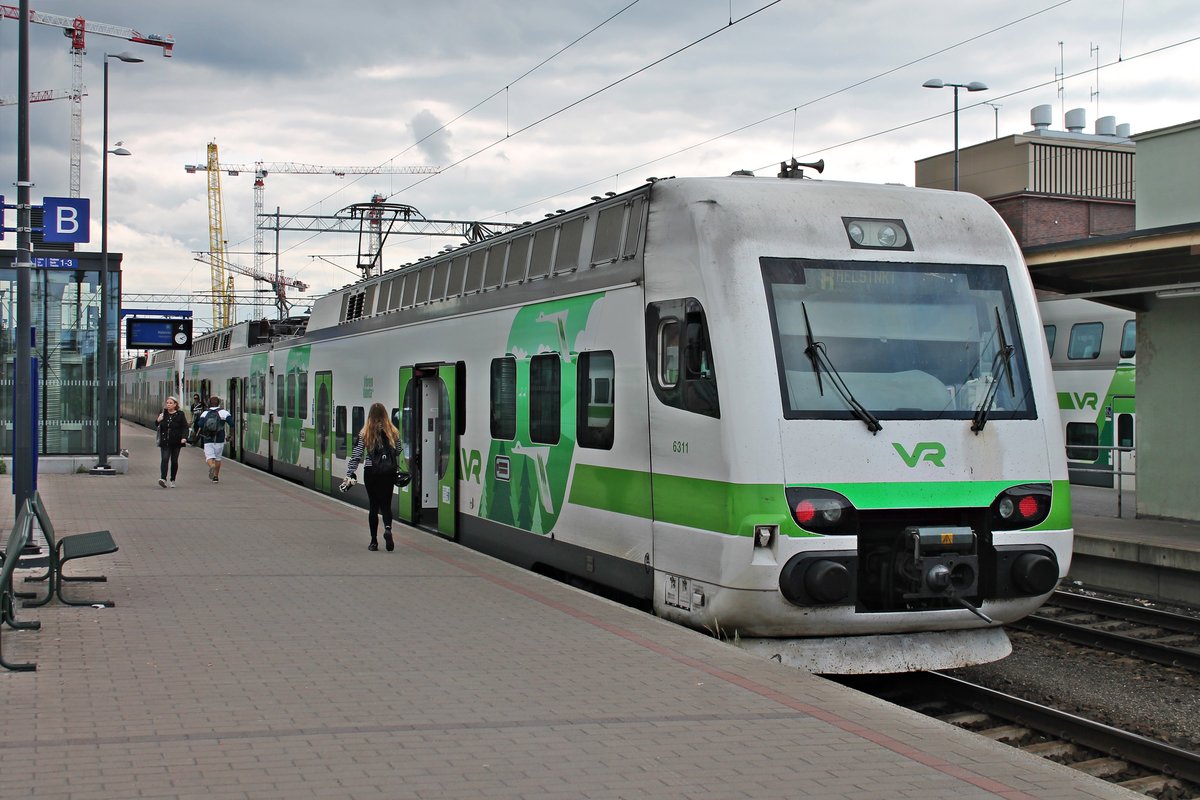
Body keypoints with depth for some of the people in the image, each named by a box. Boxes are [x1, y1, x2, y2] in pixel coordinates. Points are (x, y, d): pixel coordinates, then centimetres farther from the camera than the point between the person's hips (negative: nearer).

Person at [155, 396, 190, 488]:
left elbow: (185, 427, -2)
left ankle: (173, 480, 18)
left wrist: (184, 437, -17)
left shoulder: (180, 414, -1)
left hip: (176, 441, -1)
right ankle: (163, 478, -24)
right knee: (165, 459, -13)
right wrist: (158, 420, -7)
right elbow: (158, 426, 17)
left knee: (174, 461, 6)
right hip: (165, 442, 1)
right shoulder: (163, 413, 7)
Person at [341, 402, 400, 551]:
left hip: (371, 472, -1)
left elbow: (356, 456, -4)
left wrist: (349, 475, -3)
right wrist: (400, 472, 20)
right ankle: (388, 528, -21)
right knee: (386, 504, 9)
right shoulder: (393, 432, 0)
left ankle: (374, 542, 10)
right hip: (389, 472, 1)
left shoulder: (364, 434, -3)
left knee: (374, 505, 9)